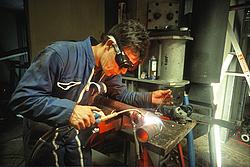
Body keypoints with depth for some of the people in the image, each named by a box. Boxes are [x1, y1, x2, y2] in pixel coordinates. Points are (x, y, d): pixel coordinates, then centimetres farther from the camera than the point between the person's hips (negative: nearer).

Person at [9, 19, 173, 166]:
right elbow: (21, 99, -29)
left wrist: (149, 98, -12)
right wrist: (69, 110, -41)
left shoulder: (111, 70, -11)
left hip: (74, 132, 5)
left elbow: (122, 95, 3)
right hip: (43, 135, -4)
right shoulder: (60, 54, -31)